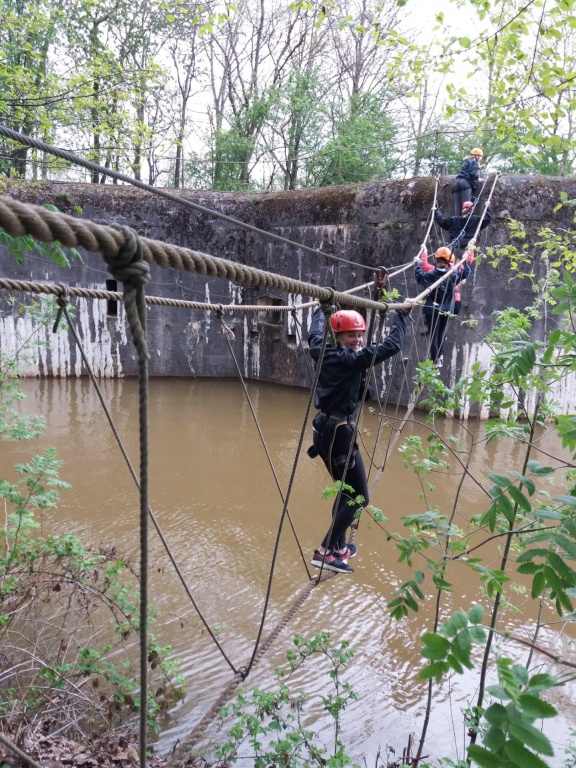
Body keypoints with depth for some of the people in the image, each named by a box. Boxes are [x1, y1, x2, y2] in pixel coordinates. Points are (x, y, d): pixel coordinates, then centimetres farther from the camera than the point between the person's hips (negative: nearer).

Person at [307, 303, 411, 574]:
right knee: (358, 496, 1)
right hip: (340, 432, -9)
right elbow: (392, 345, -14)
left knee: (346, 490, 22)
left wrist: (321, 309, 44)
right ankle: (325, 552, -1)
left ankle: (339, 546, 32)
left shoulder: (323, 353, 5)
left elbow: (314, 335, 28)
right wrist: (401, 314, -1)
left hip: (324, 429, 9)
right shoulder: (353, 359, -15)